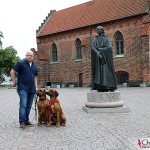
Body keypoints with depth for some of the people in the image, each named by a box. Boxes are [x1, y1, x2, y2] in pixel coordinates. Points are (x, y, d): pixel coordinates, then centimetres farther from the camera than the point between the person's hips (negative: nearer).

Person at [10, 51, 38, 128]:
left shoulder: (34, 66, 14)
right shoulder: (21, 63, -5)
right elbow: (12, 72, -5)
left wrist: (36, 87, 12)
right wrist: (14, 82, -4)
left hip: (31, 89, 6)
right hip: (23, 88, -6)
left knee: (28, 106, 9)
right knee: (23, 105, -12)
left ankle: (26, 120, 19)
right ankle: (22, 122, -9)